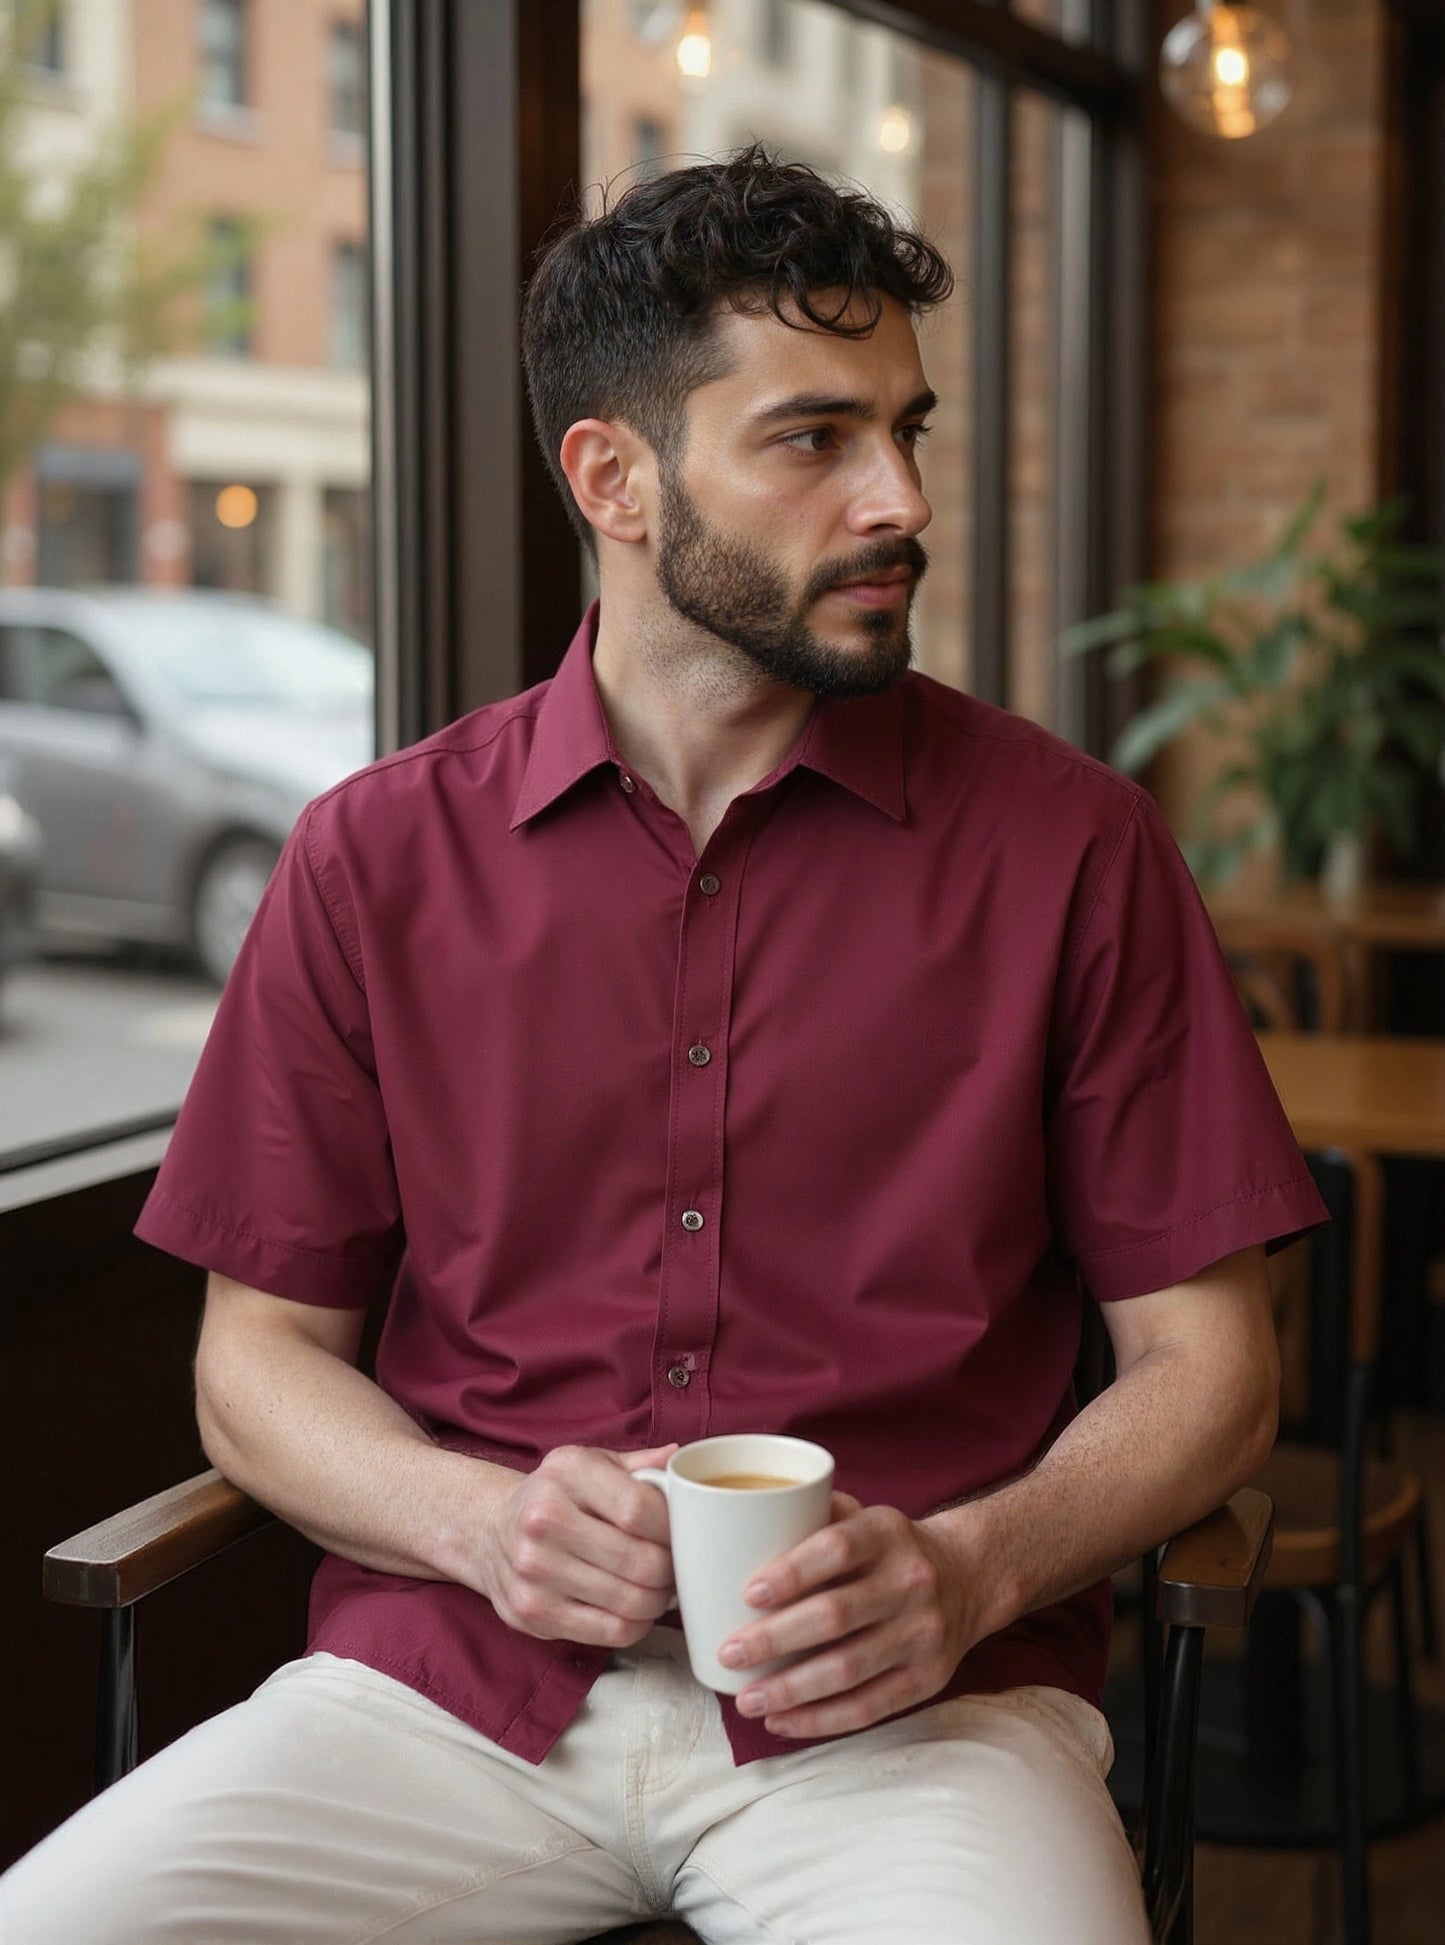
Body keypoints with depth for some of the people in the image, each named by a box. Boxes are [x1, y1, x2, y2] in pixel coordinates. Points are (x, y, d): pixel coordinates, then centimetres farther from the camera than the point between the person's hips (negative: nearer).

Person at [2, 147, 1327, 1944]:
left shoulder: (1070, 847, 2)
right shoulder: (376, 858, 5)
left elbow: (1208, 1362, 5)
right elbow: (262, 1355, 9)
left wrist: (967, 1567, -13)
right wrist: (483, 1518, -10)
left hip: (905, 1703, 0)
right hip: (458, 1678, 1)